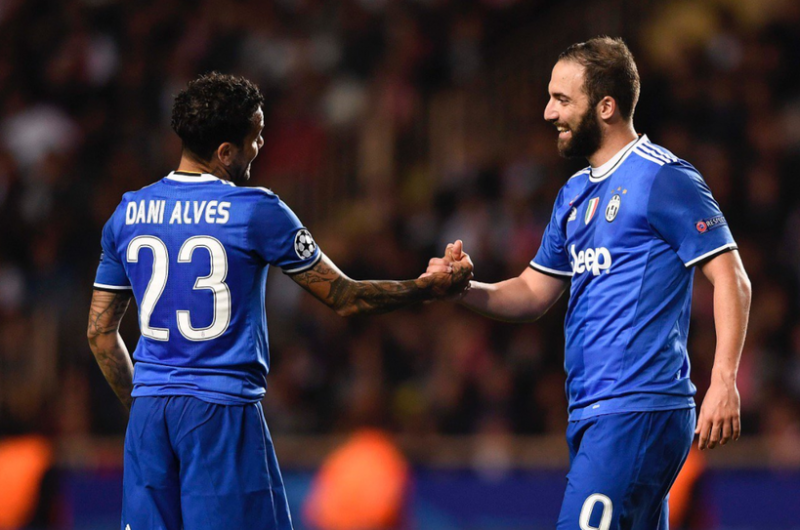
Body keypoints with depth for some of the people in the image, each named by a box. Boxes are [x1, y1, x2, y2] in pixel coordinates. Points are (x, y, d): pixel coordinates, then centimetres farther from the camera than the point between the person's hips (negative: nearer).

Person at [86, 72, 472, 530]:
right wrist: (429, 289, 12)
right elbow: (344, 298, 0)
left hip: (150, 411, 5)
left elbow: (101, 332, 12)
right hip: (223, 409, -5)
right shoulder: (257, 212, -8)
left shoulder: (127, 214, 7)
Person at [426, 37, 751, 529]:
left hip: (638, 409, -9)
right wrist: (467, 289, 2)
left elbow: (731, 280, -12)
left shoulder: (663, 178, -8)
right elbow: (533, 294, 22)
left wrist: (724, 383, -21)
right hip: (590, 413, 9)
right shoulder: (576, 193, 19)